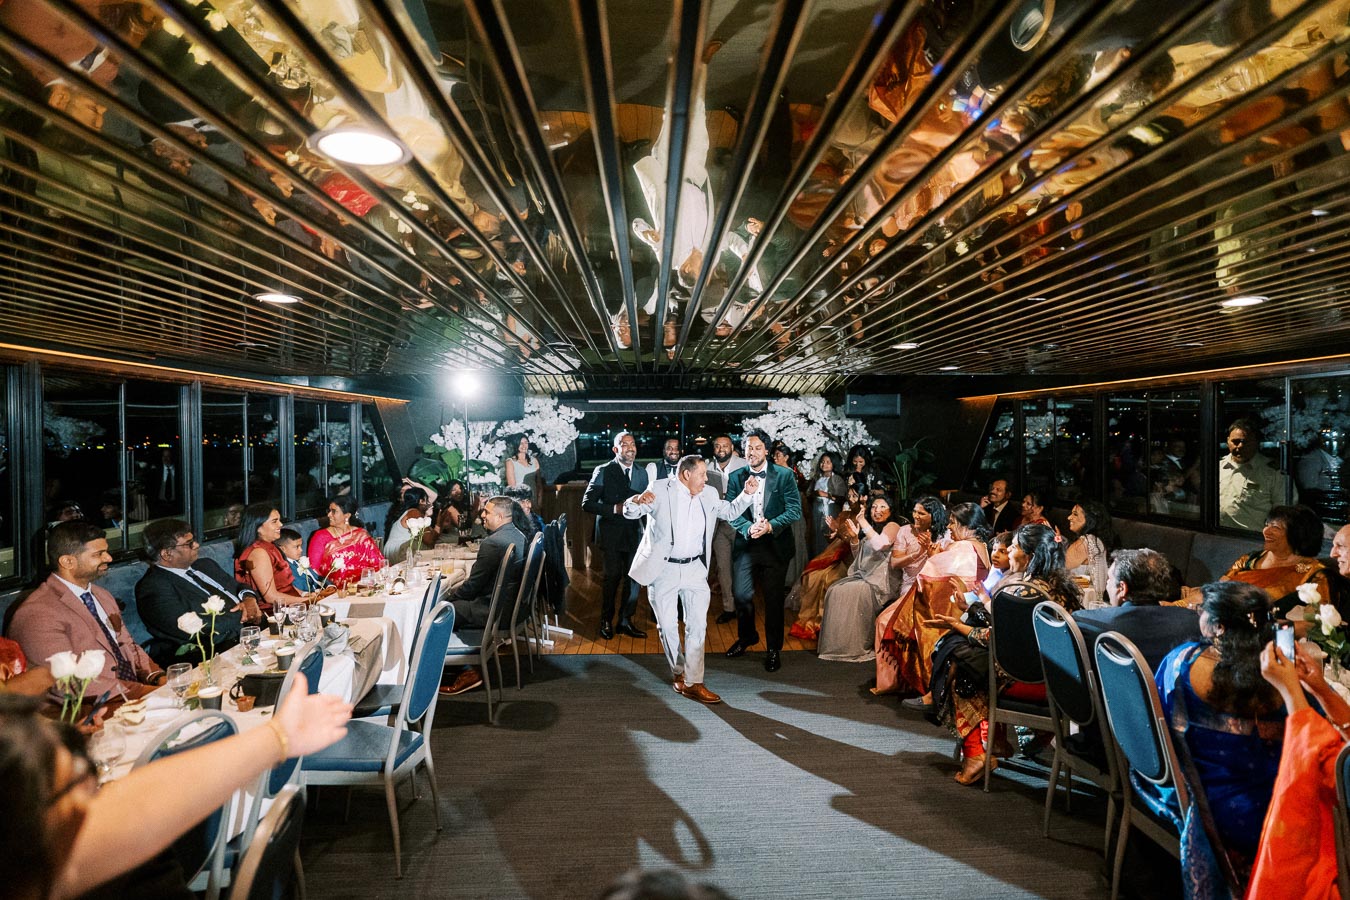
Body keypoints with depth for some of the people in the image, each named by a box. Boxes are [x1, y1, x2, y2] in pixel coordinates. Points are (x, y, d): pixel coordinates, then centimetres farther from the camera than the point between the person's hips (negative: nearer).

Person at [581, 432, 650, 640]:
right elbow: (587, 503, -8)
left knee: (634, 576, 4)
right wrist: (614, 509, -18)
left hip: (634, 533, 4)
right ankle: (606, 621, 15)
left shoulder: (642, 473, 11)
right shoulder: (603, 471, -3)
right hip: (611, 533, -4)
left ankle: (625, 621, 17)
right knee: (613, 576, -3)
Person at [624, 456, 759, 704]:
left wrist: (747, 494, 5)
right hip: (663, 569, -3)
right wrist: (637, 500, -33)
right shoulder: (660, 490, -7)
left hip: (694, 569, 4)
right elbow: (629, 513, -9)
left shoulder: (708, 494, 8)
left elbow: (730, 511, 22)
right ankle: (678, 673, 28)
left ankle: (693, 683, 3)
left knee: (697, 625, -2)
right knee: (667, 625, 7)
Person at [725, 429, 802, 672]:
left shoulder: (784, 475, -4)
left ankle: (773, 650, 22)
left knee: (774, 598, 6)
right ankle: (746, 637, 32)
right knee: (741, 594, 4)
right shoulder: (736, 477, 3)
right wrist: (748, 529, -22)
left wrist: (771, 525, -23)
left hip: (775, 545, -2)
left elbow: (795, 510, -9)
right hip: (745, 545, 2)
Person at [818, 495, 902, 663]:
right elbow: (857, 557, 22)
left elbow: (880, 544, -24)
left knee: (850, 593, -27)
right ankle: (835, 644, -10)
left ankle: (856, 648, -18)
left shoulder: (892, 526, -2)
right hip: (862, 576, 8)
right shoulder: (870, 528, 21)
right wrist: (854, 536, 5)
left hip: (878, 581, -8)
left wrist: (863, 522, -16)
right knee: (834, 591, -14)